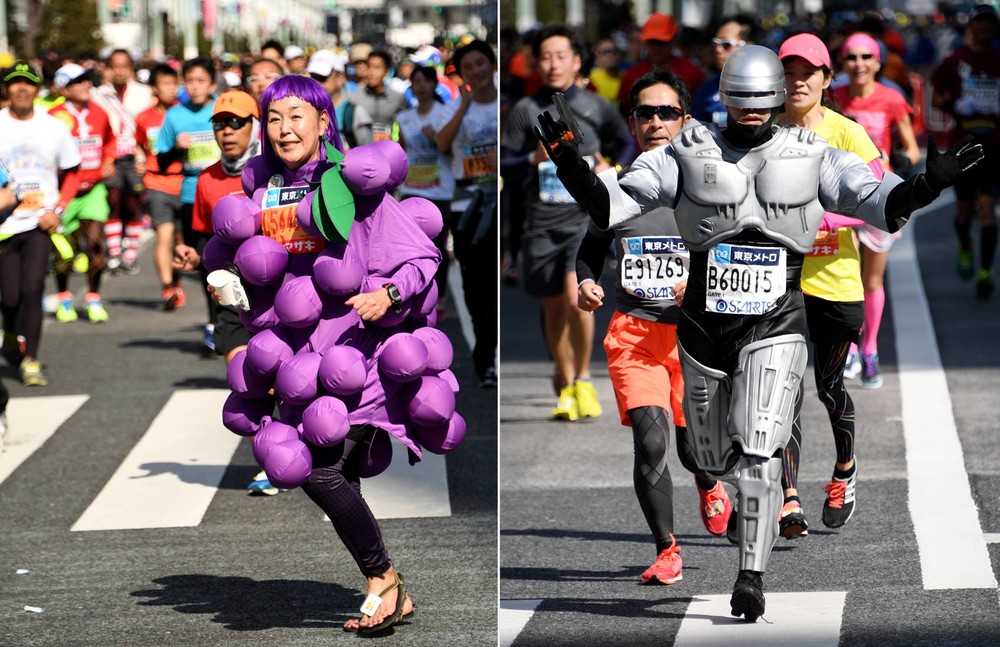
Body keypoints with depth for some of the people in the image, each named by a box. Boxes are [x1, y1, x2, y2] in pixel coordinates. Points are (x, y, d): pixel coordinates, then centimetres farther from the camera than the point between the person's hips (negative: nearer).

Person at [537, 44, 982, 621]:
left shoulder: (811, 158, 1)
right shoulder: (689, 155, 0)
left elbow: (880, 201, -4)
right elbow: (612, 204, -3)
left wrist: (928, 184, -23)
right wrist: (572, 167, -21)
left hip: (776, 323, -2)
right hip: (704, 324, 2)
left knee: (759, 452, -16)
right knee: (716, 459, 13)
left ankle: (752, 576, -11)